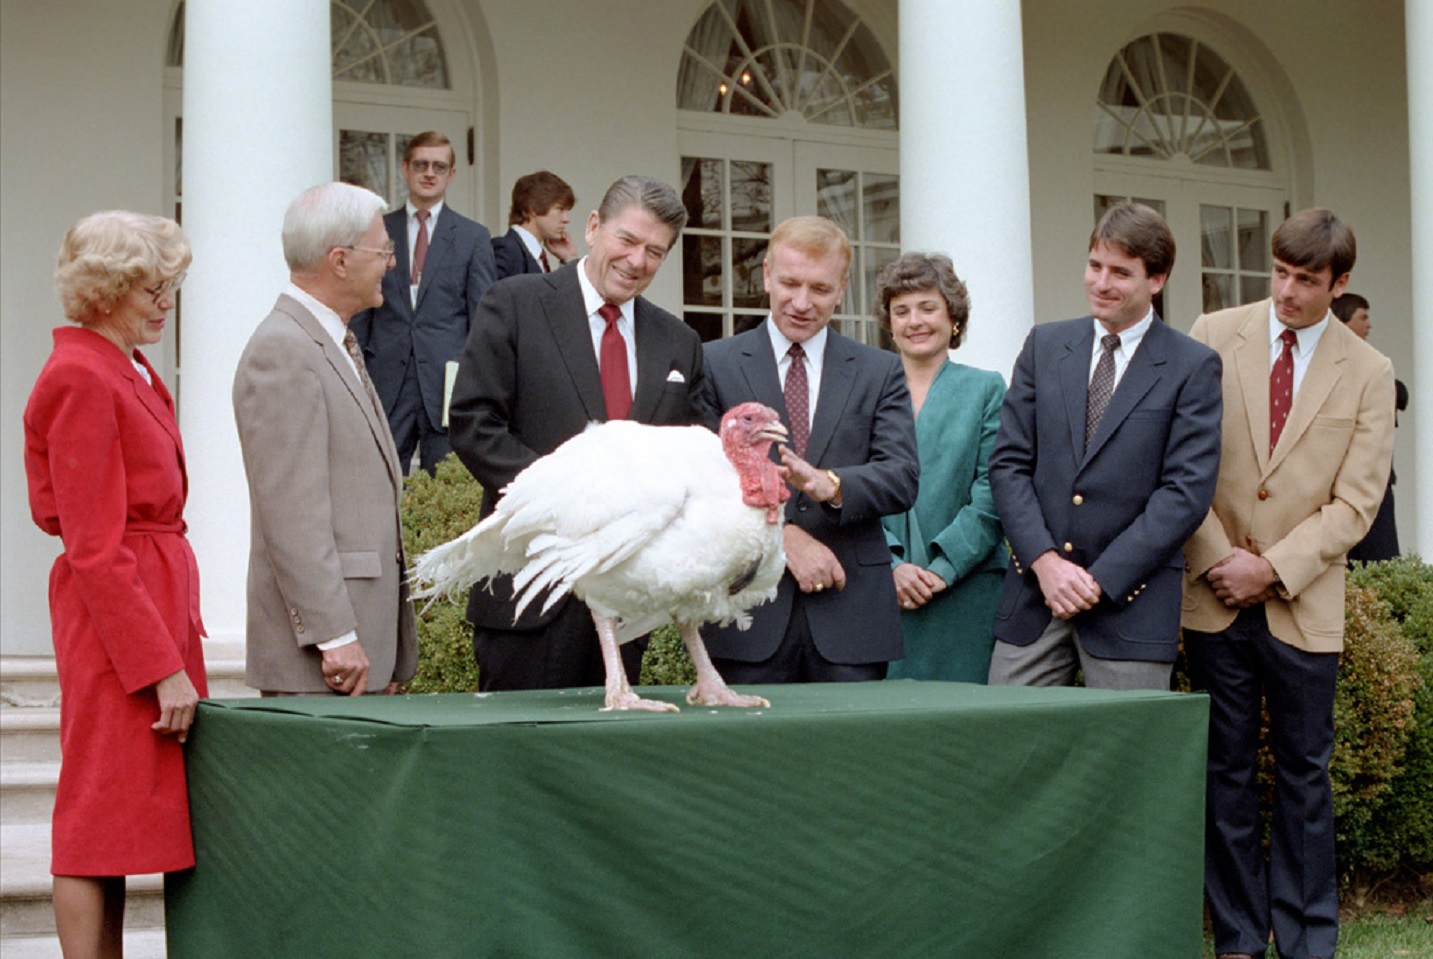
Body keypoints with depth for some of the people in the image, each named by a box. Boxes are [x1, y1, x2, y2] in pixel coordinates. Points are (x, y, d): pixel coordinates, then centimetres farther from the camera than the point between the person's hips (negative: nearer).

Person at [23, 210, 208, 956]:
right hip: (115, 612, -9)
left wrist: (174, 643, 13)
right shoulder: (81, 379, -14)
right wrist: (161, 665, -20)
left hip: (156, 600, 9)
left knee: (121, 821, 11)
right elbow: (94, 549, -18)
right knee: (103, 814, -4)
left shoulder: (130, 371, 15)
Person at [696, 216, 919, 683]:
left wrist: (831, 485, -19)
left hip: (851, 614, 1)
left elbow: (902, 478, 1)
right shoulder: (715, 364, 8)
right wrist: (785, 536, -11)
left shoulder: (880, 373, 13)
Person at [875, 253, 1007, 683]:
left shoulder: (985, 389, 9)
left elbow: (991, 495, 0)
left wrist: (941, 568, -10)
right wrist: (891, 565, -9)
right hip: (878, 592, 1)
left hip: (964, 590, -1)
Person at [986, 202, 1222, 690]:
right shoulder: (1045, 345, 11)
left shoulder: (1193, 367, 0)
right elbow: (1008, 463, 6)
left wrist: (1101, 579, -12)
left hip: (1130, 602, -3)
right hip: (1033, 595, 3)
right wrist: (1045, 560, -8)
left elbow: (1188, 491, -7)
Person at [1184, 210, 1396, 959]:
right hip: (1216, 597, 0)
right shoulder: (1214, 336, 2)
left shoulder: (1368, 373, 2)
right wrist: (1216, 559, -7)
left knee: (1305, 776, 6)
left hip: (1305, 605, 0)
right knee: (1226, 774, 5)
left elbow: (1356, 502, -1)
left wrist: (1273, 569, -10)